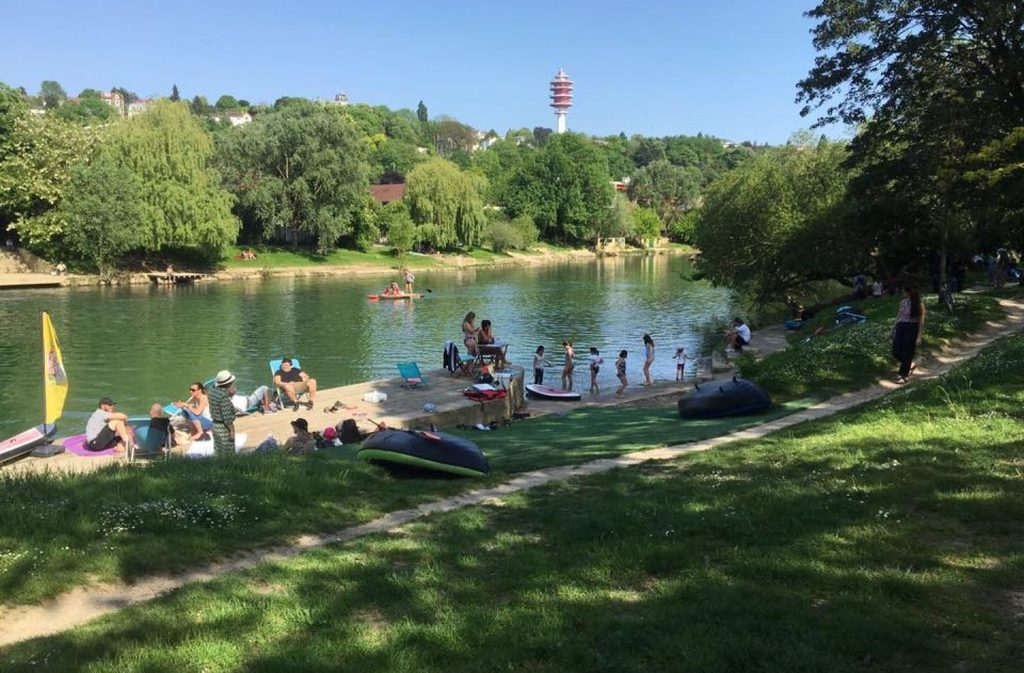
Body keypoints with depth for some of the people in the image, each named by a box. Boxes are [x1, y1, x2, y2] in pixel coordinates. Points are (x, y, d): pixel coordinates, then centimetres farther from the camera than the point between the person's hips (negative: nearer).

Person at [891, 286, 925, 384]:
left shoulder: (919, 304, -11)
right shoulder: (903, 301, 5)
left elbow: (921, 321, -10)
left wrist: (919, 336, -12)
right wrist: (895, 328, 14)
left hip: (912, 329, -6)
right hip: (901, 327, 6)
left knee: (907, 353, 2)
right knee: (896, 352, 3)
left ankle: (903, 375, 14)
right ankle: (910, 364, 31)